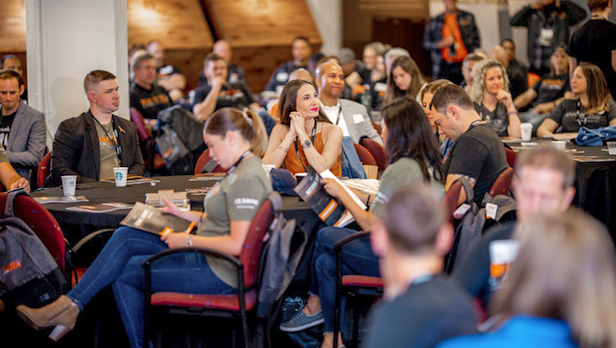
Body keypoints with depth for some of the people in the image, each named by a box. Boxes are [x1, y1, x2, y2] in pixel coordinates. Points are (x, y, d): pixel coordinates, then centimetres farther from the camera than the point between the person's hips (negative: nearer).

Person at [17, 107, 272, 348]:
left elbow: (236, 245, -27)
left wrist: (188, 240, -16)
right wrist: (184, 214, 12)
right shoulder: (241, 169, 13)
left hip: (218, 273, -10)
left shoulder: (248, 178, -21)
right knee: (124, 236, 1)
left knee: (123, 272, -1)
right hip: (205, 257, 10)